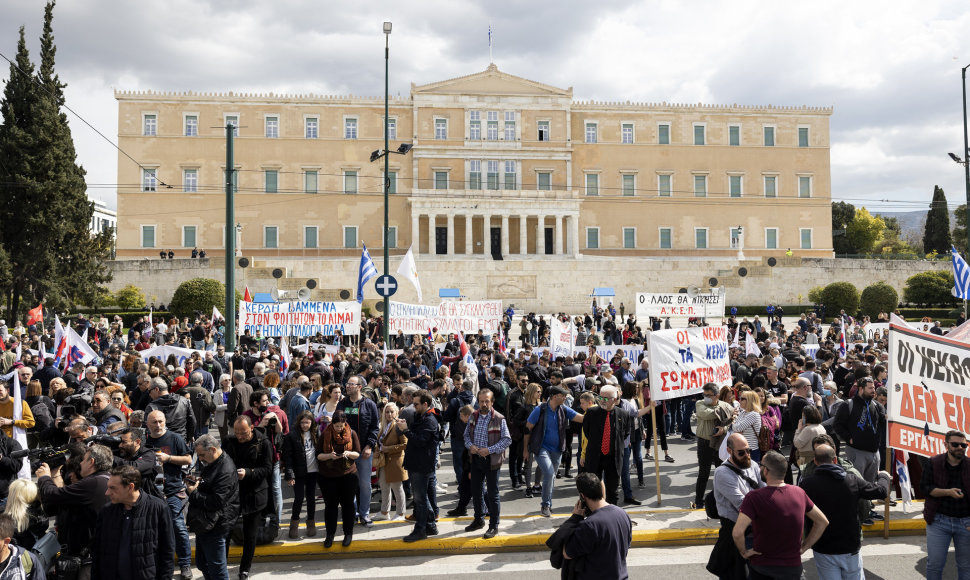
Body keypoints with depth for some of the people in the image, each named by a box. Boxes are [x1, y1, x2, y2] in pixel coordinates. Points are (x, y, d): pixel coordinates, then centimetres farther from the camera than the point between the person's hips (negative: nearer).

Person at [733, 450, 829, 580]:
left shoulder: (754, 497, -20)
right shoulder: (799, 492, -4)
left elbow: (737, 533, -29)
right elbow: (823, 522, 7)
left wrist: (744, 552, -11)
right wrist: (804, 547, 9)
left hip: (761, 563, -4)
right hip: (793, 566, 4)